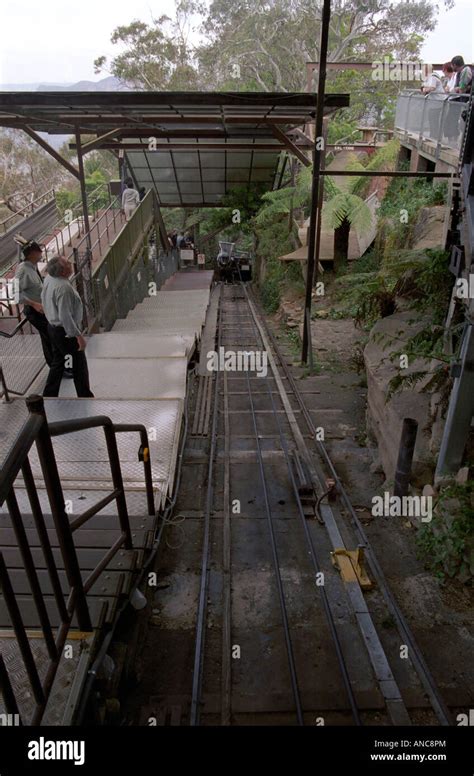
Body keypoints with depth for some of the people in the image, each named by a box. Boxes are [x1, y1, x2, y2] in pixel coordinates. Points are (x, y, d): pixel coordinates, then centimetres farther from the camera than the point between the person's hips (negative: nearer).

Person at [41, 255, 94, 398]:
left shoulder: (49, 279, -1)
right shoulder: (63, 287, -29)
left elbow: (44, 299, 14)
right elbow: (65, 316, -31)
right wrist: (78, 335, -26)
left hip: (52, 326, 9)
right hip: (66, 331, -9)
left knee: (57, 361, 20)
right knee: (79, 363, 9)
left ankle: (49, 395, 27)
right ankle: (85, 396, 24)